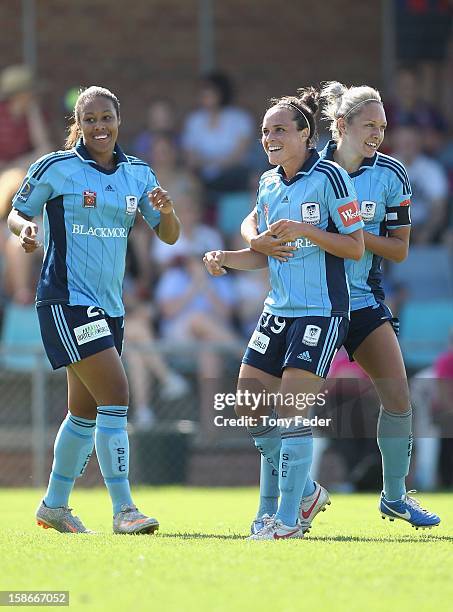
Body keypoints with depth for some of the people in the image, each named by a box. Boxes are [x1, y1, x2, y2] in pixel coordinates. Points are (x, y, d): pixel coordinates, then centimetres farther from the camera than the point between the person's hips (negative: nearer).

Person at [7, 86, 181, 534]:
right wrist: (24, 229, -20)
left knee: (85, 412, 14)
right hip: (66, 300, -7)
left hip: (109, 306, 7)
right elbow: (16, 212, 2)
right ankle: (123, 510, -17)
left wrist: (165, 210, -12)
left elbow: (168, 235, 9)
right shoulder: (55, 168, -6)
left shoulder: (137, 173, 8)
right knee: (115, 394, -18)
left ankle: (54, 505, 30)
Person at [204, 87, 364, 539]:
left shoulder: (329, 177, -11)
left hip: (322, 311, -8)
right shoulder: (267, 184, 10)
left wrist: (304, 230, -23)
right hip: (278, 311, 8)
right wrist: (223, 259, 0)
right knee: (248, 405, 4)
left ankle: (287, 519, -8)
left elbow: (355, 247, -12)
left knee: (288, 406, -14)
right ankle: (302, 489, 21)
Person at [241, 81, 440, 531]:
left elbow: (399, 249, -1)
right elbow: (254, 220, -3)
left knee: (397, 396, -6)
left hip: (364, 301, 2)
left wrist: (358, 235, -17)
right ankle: (305, 492, 14)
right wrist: (257, 240, -26)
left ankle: (395, 496, 11)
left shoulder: (391, 174, -2)